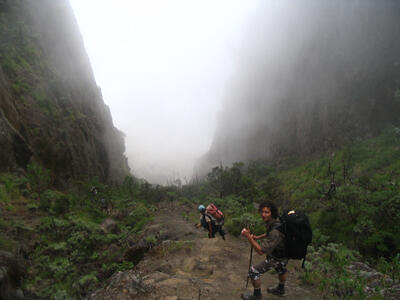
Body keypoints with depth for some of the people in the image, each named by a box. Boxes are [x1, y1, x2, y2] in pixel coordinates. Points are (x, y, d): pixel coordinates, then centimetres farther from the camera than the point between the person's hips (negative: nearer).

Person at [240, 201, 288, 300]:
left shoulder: (275, 231, -41)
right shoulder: (272, 222, -13)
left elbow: (261, 251, -38)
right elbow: (269, 234, 13)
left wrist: (248, 236, -40)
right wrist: (258, 237, -1)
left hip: (276, 258, -9)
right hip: (283, 251, 9)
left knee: (253, 271, -3)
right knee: (281, 269, 34)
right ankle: (280, 290, 63)